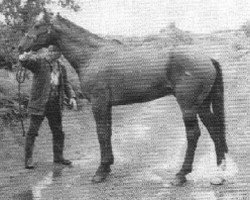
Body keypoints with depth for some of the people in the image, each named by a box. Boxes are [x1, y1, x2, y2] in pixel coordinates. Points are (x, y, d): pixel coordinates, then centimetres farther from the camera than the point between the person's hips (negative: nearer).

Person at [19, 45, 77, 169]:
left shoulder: (61, 68, 12)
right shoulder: (39, 63, -6)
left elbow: (66, 85, 14)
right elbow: (23, 59, -22)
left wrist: (72, 97, -3)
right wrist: (38, 54, -35)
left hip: (55, 106, 5)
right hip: (39, 104, -5)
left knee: (58, 132, 12)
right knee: (32, 131, -3)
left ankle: (58, 156, 26)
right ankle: (28, 159, 4)